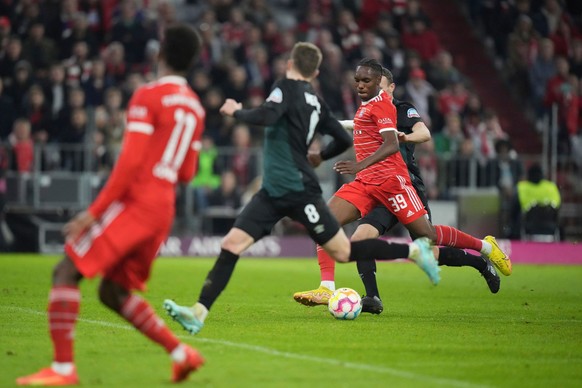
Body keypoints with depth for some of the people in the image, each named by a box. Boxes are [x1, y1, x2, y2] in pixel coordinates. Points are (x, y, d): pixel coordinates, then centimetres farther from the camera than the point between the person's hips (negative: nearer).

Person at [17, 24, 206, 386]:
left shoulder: (148, 97, -10)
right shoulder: (195, 107, 14)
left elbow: (130, 162, -17)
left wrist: (93, 213, -16)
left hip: (135, 202, -8)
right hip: (164, 209, 8)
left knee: (66, 272, -6)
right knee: (113, 291, 18)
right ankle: (181, 352, 11)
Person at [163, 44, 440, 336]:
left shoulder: (287, 88, -8)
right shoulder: (315, 101, 13)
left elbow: (266, 117, -28)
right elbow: (343, 140, 17)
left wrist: (237, 111, -10)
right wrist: (320, 156, 35)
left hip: (298, 191, -8)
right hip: (273, 192, 8)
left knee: (343, 252, -2)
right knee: (231, 245, -3)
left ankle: (413, 250, 12)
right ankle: (199, 313, -9)